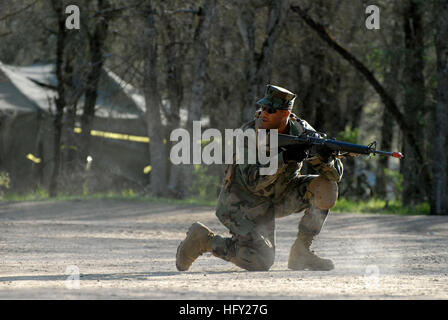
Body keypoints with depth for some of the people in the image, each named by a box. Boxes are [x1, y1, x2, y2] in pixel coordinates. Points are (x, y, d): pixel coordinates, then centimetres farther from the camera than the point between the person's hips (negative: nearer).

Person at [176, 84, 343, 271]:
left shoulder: (301, 131, -12)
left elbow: (336, 174, -13)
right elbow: (253, 181, -32)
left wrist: (325, 159, -37)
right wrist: (284, 158, -44)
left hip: (280, 196, 5)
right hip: (244, 201, -5)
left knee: (326, 187, -16)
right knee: (260, 262, -18)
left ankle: (301, 252, -6)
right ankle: (203, 239, 5)